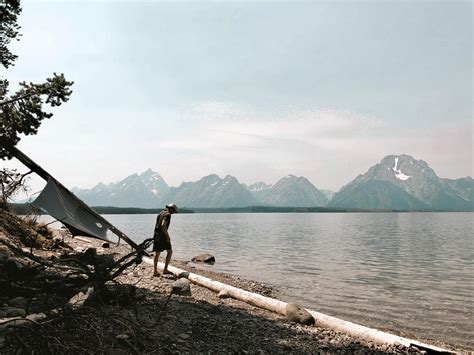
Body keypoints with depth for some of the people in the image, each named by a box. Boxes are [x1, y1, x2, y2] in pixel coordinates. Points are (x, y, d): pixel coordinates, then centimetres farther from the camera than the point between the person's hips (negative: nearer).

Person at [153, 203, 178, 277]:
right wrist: (168, 236, -18)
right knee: (169, 251, 6)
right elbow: (163, 225, -23)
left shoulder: (161, 213, 17)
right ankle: (165, 269, 2)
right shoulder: (167, 214, -10)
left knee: (157, 253, 10)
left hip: (156, 235, 8)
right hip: (162, 236, -8)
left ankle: (155, 271, 10)